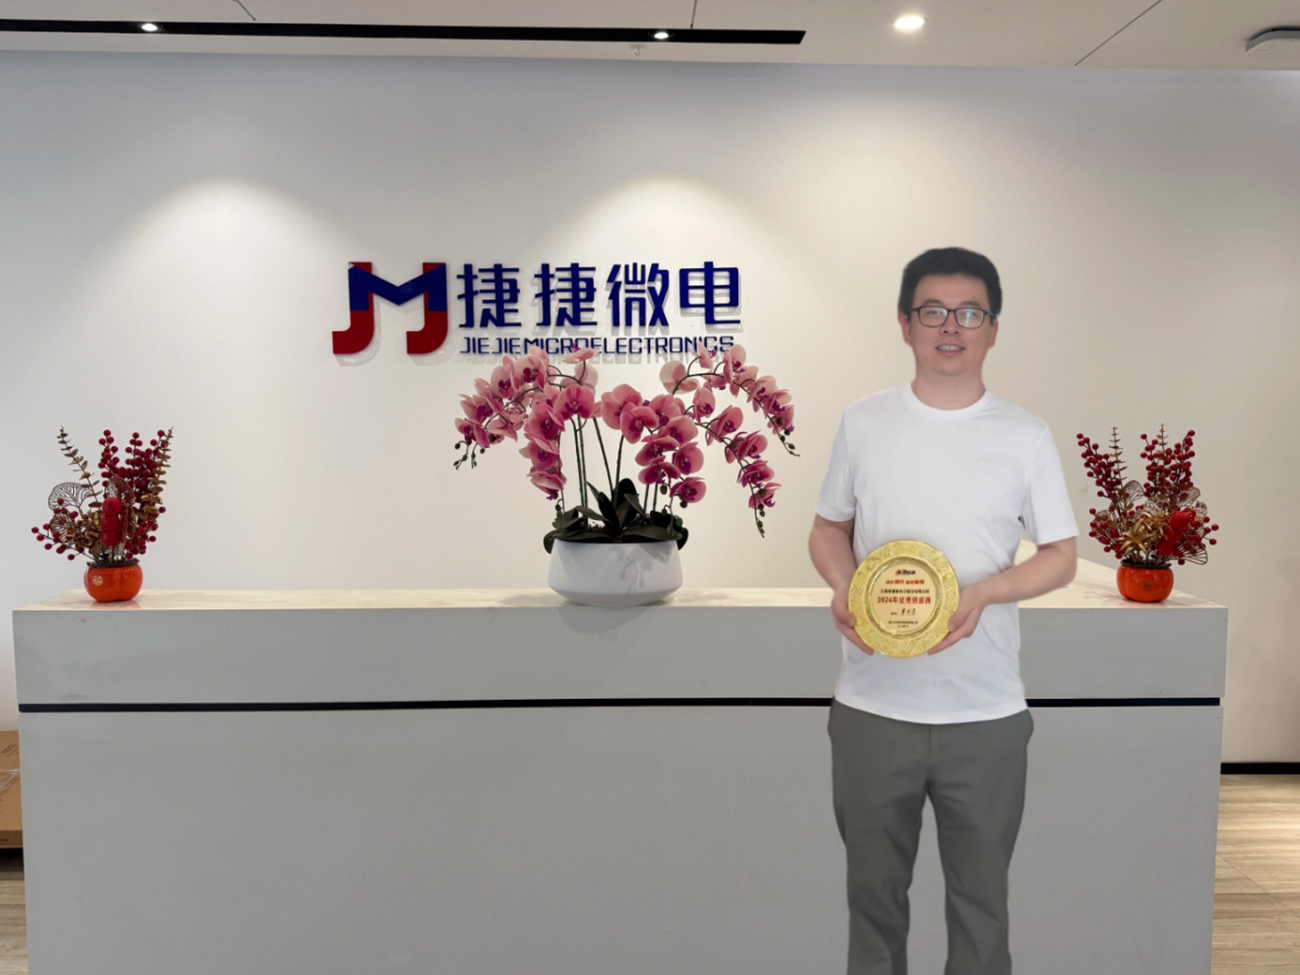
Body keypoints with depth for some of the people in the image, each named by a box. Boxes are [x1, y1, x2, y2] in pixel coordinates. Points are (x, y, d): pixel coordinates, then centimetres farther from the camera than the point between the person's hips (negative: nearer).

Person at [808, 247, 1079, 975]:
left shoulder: (1026, 437, -1)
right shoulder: (863, 423, 2)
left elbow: (1062, 556, 2)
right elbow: (828, 529, 9)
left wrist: (982, 593, -17)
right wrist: (843, 586, -12)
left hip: (988, 713, 0)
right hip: (872, 708, 1)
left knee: (981, 894, 16)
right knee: (874, 885, 17)